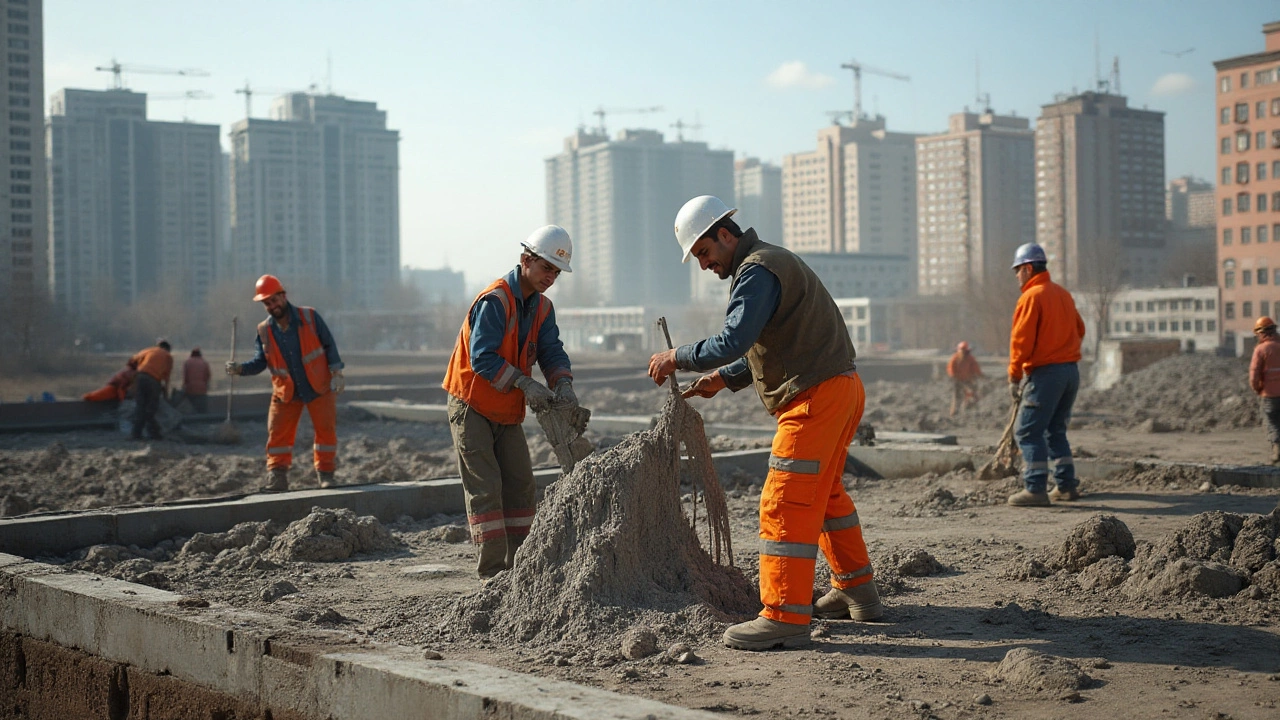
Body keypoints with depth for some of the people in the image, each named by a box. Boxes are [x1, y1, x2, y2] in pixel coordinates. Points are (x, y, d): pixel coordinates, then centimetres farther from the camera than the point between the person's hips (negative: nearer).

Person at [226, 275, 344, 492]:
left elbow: (329, 345, -2)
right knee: (277, 434, -3)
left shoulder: (310, 317, -7)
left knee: (326, 430, 2)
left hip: (319, 387, -2)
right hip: (286, 392, 2)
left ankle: (325, 474, 16)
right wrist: (240, 368, -18)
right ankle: (277, 477, 2)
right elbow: (261, 361, 1)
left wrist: (336, 373, -9)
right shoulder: (264, 330, -1)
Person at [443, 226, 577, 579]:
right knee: (485, 489, -9)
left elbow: (551, 351, -1)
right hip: (471, 407, -8)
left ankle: (517, 568, 15)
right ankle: (493, 574, -7)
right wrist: (525, 384, -33)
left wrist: (563, 384, -21)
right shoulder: (494, 300, -20)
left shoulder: (542, 307, 6)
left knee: (521, 487, 7)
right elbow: (482, 358, -27)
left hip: (508, 412, 8)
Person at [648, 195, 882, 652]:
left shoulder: (758, 270, -13)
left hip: (816, 396, -11)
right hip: (840, 391, 11)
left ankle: (784, 617, -13)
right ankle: (856, 593, 32)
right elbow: (764, 350, 25)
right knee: (823, 493, 22)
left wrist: (678, 358, -11)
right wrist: (723, 379, 15)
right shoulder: (772, 262, 21)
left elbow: (732, 342, -24)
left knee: (785, 503, -12)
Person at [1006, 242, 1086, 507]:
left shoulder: (1031, 297, -11)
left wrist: (1014, 378, -9)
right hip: (1071, 370, 8)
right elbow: (1079, 330, 21)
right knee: (1056, 430, 18)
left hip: (1045, 373, -8)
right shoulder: (1064, 294, 14)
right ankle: (1066, 486, 17)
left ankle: (1035, 489, -11)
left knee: (1028, 431, -5)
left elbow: (1021, 341, -14)